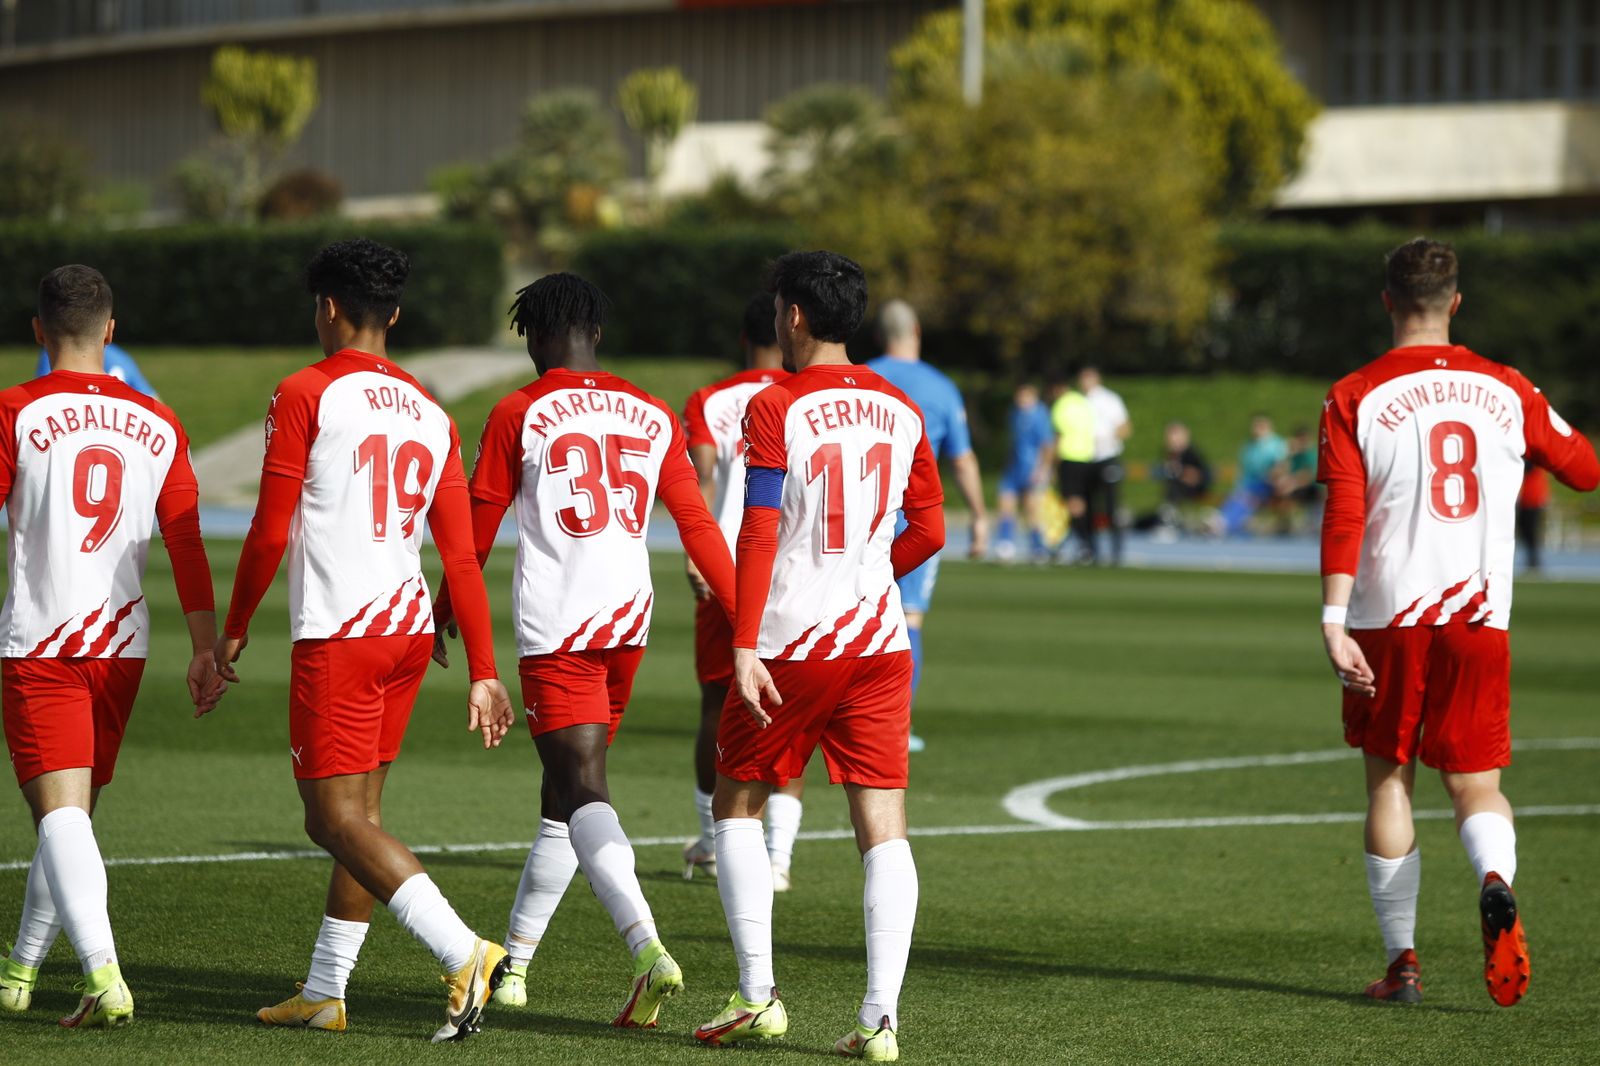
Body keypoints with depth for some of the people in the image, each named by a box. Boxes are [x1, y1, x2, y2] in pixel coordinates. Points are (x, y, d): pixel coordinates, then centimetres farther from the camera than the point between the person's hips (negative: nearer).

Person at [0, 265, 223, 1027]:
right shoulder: (157, 424, 7)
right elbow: (187, 545, 4)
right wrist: (206, 650, 7)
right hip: (123, 647, 5)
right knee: (73, 811, 17)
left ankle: (104, 972, -28)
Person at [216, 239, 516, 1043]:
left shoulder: (306, 395, -7)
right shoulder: (430, 413, 11)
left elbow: (271, 531, -8)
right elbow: (461, 555, 8)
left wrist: (234, 629, 5)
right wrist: (482, 672, 9)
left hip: (337, 636, -7)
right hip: (410, 627, 7)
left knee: (338, 818, -7)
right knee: (357, 812, 14)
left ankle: (464, 952, -23)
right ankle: (324, 993, 19)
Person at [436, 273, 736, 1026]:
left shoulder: (518, 415, -2)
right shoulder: (651, 417, 10)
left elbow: (476, 533, 4)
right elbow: (699, 528, 8)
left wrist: (444, 613, 19)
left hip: (554, 625, -5)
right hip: (629, 622, 5)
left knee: (582, 791, -11)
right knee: (565, 790, 17)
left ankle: (650, 951, -32)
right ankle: (514, 961, 28)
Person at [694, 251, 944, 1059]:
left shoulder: (776, 409, -9)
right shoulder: (900, 412, 8)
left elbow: (759, 534, -15)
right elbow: (928, 532, 13)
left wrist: (745, 646, -16)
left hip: (792, 643, -4)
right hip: (878, 637, 4)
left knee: (737, 804, 13)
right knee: (883, 827, 1)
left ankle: (757, 995, 6)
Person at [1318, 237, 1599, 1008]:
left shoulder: (1355, 398, -3)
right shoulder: (1506, 390, 5)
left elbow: (1343, 516, -12)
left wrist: (1334, 622, -16)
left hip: (1387, 619, -1)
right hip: (1480, 618, 1)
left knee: (1389, 780, 12)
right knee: (1477, 786, 6)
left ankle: (1402, 961, 12)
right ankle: (1495, 884, -28)